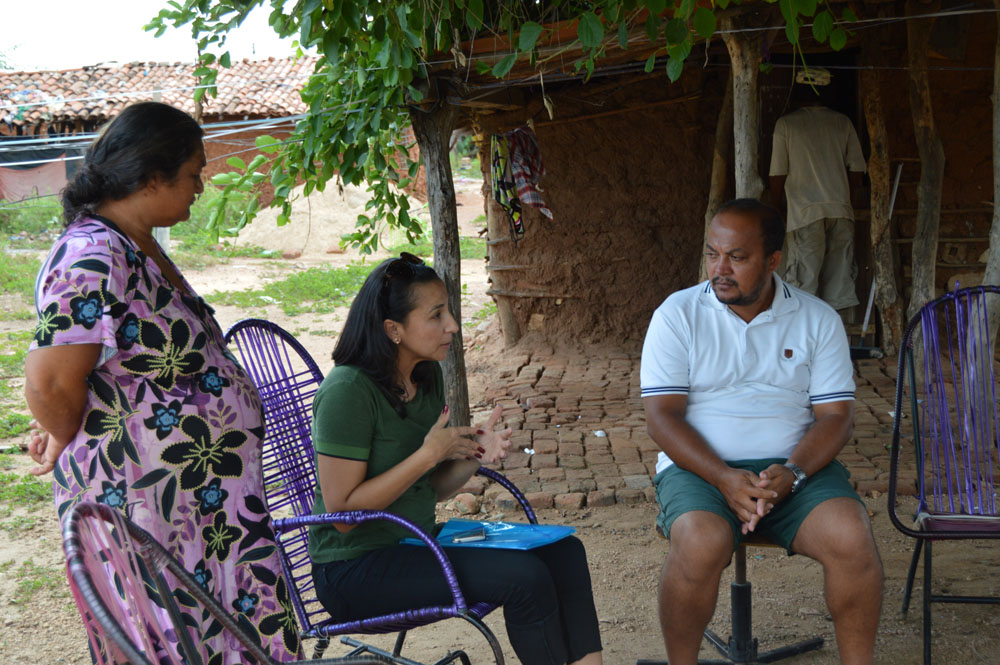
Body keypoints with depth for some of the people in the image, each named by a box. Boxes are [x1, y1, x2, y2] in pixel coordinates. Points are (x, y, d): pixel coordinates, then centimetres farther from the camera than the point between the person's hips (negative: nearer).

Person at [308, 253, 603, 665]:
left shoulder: (428, 376, 7)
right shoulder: (348, 391, -19)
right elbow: (341, 508, -21)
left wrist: (474, 456, -7)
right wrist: (428, 455, -20)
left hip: (417, 543, 9)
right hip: (355, 568, -9)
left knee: (563, 551, -3)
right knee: (525, 577, -22)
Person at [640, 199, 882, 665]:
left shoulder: (818, 320, 6)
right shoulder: (677, 315, 1)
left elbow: (837, 416, 2)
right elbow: (662, 416, -6)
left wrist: (792, 473, -18)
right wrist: (724, 478, -21)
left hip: (794, 467, 2)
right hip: (699, 467, -1)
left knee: (851, 537, -27)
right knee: (700, 544, -33)